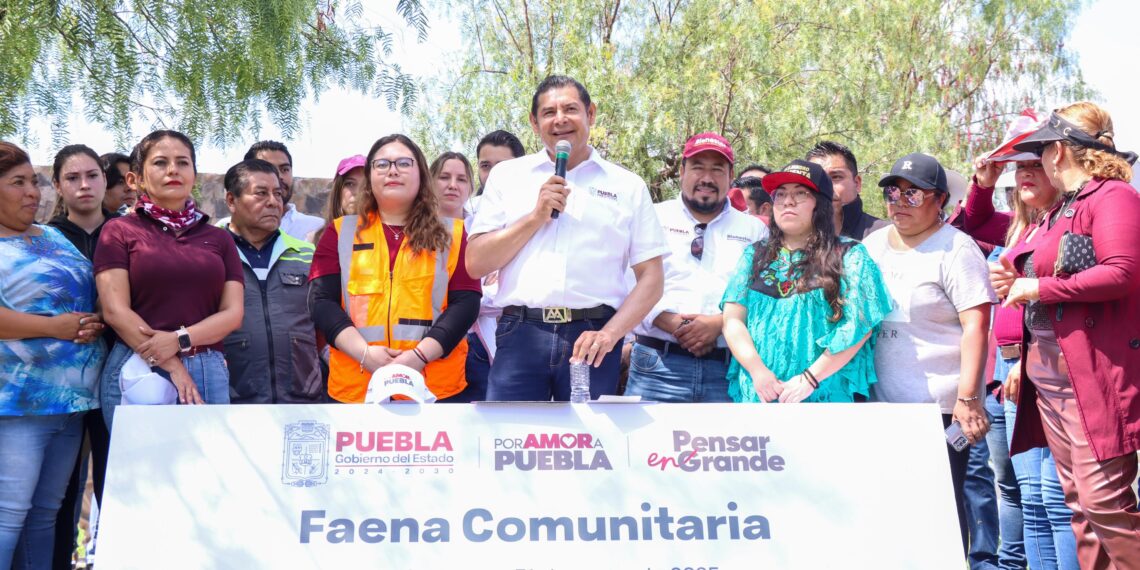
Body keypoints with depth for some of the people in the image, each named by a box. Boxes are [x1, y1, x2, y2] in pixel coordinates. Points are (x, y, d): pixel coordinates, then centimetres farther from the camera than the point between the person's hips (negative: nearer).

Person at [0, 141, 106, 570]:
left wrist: (94, 325, 3)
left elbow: (93, 297, 24)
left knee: (44, 515, 12)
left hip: (71, 401, 7)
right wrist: (54, 327, -18)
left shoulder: (54, 237, 18)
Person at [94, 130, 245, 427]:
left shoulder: (218, 238, 15)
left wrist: (179, 339, -12)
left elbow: (232, 313, 6)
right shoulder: (120, 231, 6)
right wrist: (173, 368, -11)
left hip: (209, 372, 3)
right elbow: (116, 310, -4)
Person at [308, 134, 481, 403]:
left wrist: (421, 355, -13)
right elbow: (321, 300, 3)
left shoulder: (451, 234, 10)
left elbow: (465, 302, 1)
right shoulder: (341, 232, 12)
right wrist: (364, 353, -12)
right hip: (355, 387, 1)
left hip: (436, 387, 0)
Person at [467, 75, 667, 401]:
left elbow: (651, 278, 6)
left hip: (591, 339, 0)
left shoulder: (628, 186, 10)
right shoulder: (507, 176, 13)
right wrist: (537, 216, -4)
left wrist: (609, 334, -9)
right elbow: (476, 264, 6)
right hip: (522, 334, 0)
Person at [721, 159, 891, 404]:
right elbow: (733, 319, 6)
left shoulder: (849, 256, 5)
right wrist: (758, 371, -10)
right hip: (757, 393, 3)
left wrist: (809, 378, -13)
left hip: (824, 396, -3)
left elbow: (860, 325, -5)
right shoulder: (755, 255, 15)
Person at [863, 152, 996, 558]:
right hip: (879, 402, 6)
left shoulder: (955, 249, -7)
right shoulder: (872, 246, 13)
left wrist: (968, 399, -20)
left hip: (939, 405, -6)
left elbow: (976, 326, -14)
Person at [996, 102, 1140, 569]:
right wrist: (1016, 281, 10)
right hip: (1047, 372, 9)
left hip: (1096, 374, -9)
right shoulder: (1057, 211, 20)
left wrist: (1037, 288, -15)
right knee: (1078, 502, 10)